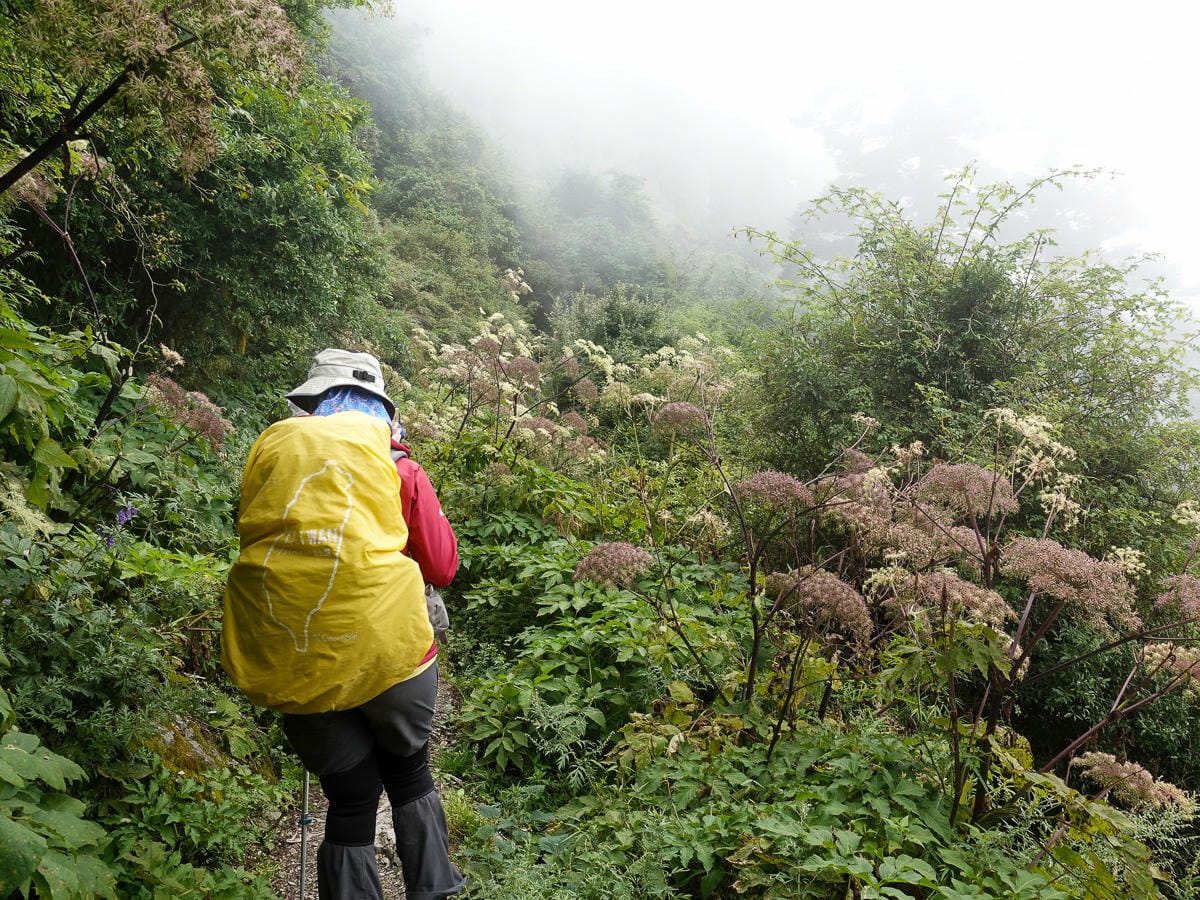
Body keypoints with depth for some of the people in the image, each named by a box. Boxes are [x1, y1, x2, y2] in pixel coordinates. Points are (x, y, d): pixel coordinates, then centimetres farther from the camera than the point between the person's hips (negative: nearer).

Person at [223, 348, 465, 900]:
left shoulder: (278, 458, 0)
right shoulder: (400, 472, -5)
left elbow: (255, 547, 12)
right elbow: (442, 568, 0)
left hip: (310, 666, 1)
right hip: (393, 657, -1)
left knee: (349, 799, 15)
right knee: (409, 774, 23)